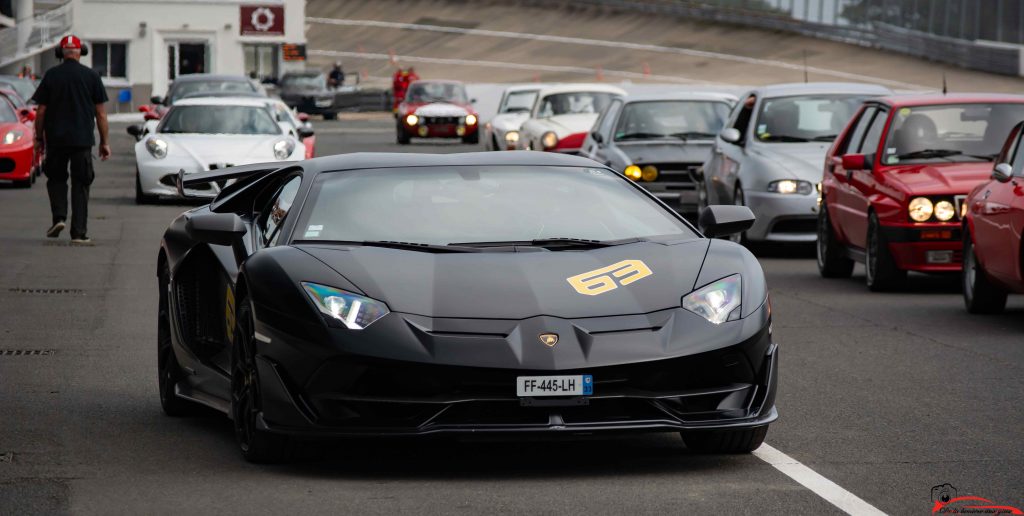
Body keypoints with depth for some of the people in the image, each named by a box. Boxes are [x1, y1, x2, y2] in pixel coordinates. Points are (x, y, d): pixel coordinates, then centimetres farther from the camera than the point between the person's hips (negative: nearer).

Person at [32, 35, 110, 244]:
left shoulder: (51, 75, 0)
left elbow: (41, 111, 0)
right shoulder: (91, 76, 0)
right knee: (80, 185, 5)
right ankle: (78, 232, 1)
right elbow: (100, 113, 1)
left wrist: (39, 138, 11)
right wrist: (104, 142, 7)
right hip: (83, 139, 0)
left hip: (56, 139, 0)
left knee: (56, 179, 17)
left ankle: (59, 217, -2)